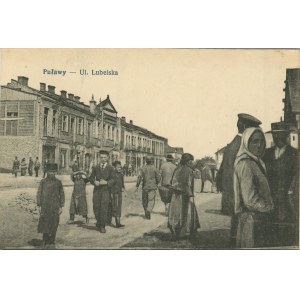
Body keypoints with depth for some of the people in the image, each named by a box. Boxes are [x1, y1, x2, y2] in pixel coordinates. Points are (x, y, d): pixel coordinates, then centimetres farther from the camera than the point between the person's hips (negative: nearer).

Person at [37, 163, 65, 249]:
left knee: (54, 225, 4)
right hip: (45, 206, -1)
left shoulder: (58, 182, 6)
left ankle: (52, 241, 15)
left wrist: (61, 206, 1)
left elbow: (62, 194, 7)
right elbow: (39, 193, 3)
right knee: (45, 224, -2)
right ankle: (45, 242, 8)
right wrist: (39, 205, -3)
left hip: (55, 206, 1)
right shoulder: (43, 181, 3)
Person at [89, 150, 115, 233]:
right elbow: (91, 178, 11)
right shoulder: (95, 168, 12)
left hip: (105, 190, -2)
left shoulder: (110, 168, 5)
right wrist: (94, 181, -9)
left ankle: (102, 226, 4)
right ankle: (99, 221, 29)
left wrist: (106, 182, -17)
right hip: (96, 190, 2)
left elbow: (112, 180, 0)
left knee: (104, 208, -6)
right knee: (96, 207, 3)